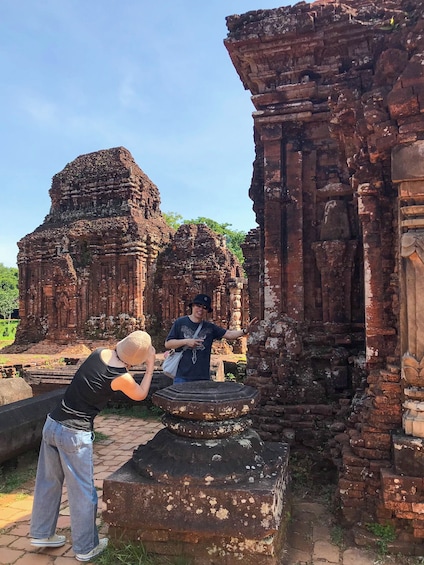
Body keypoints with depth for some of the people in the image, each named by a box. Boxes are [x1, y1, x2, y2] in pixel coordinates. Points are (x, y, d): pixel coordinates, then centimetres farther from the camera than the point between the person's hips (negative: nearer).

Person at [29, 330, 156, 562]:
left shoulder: (99, 352, -1)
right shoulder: (122, 378, -16)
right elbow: (141, 395, 5)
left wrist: (122, 342, 16)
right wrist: (151, 367, 9)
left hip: (52, 423, 7)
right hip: (75, 434, -7)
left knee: (48, 482, 22)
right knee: (82, 491, 11)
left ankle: (41, 533, 41)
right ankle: (86, 547, 28)